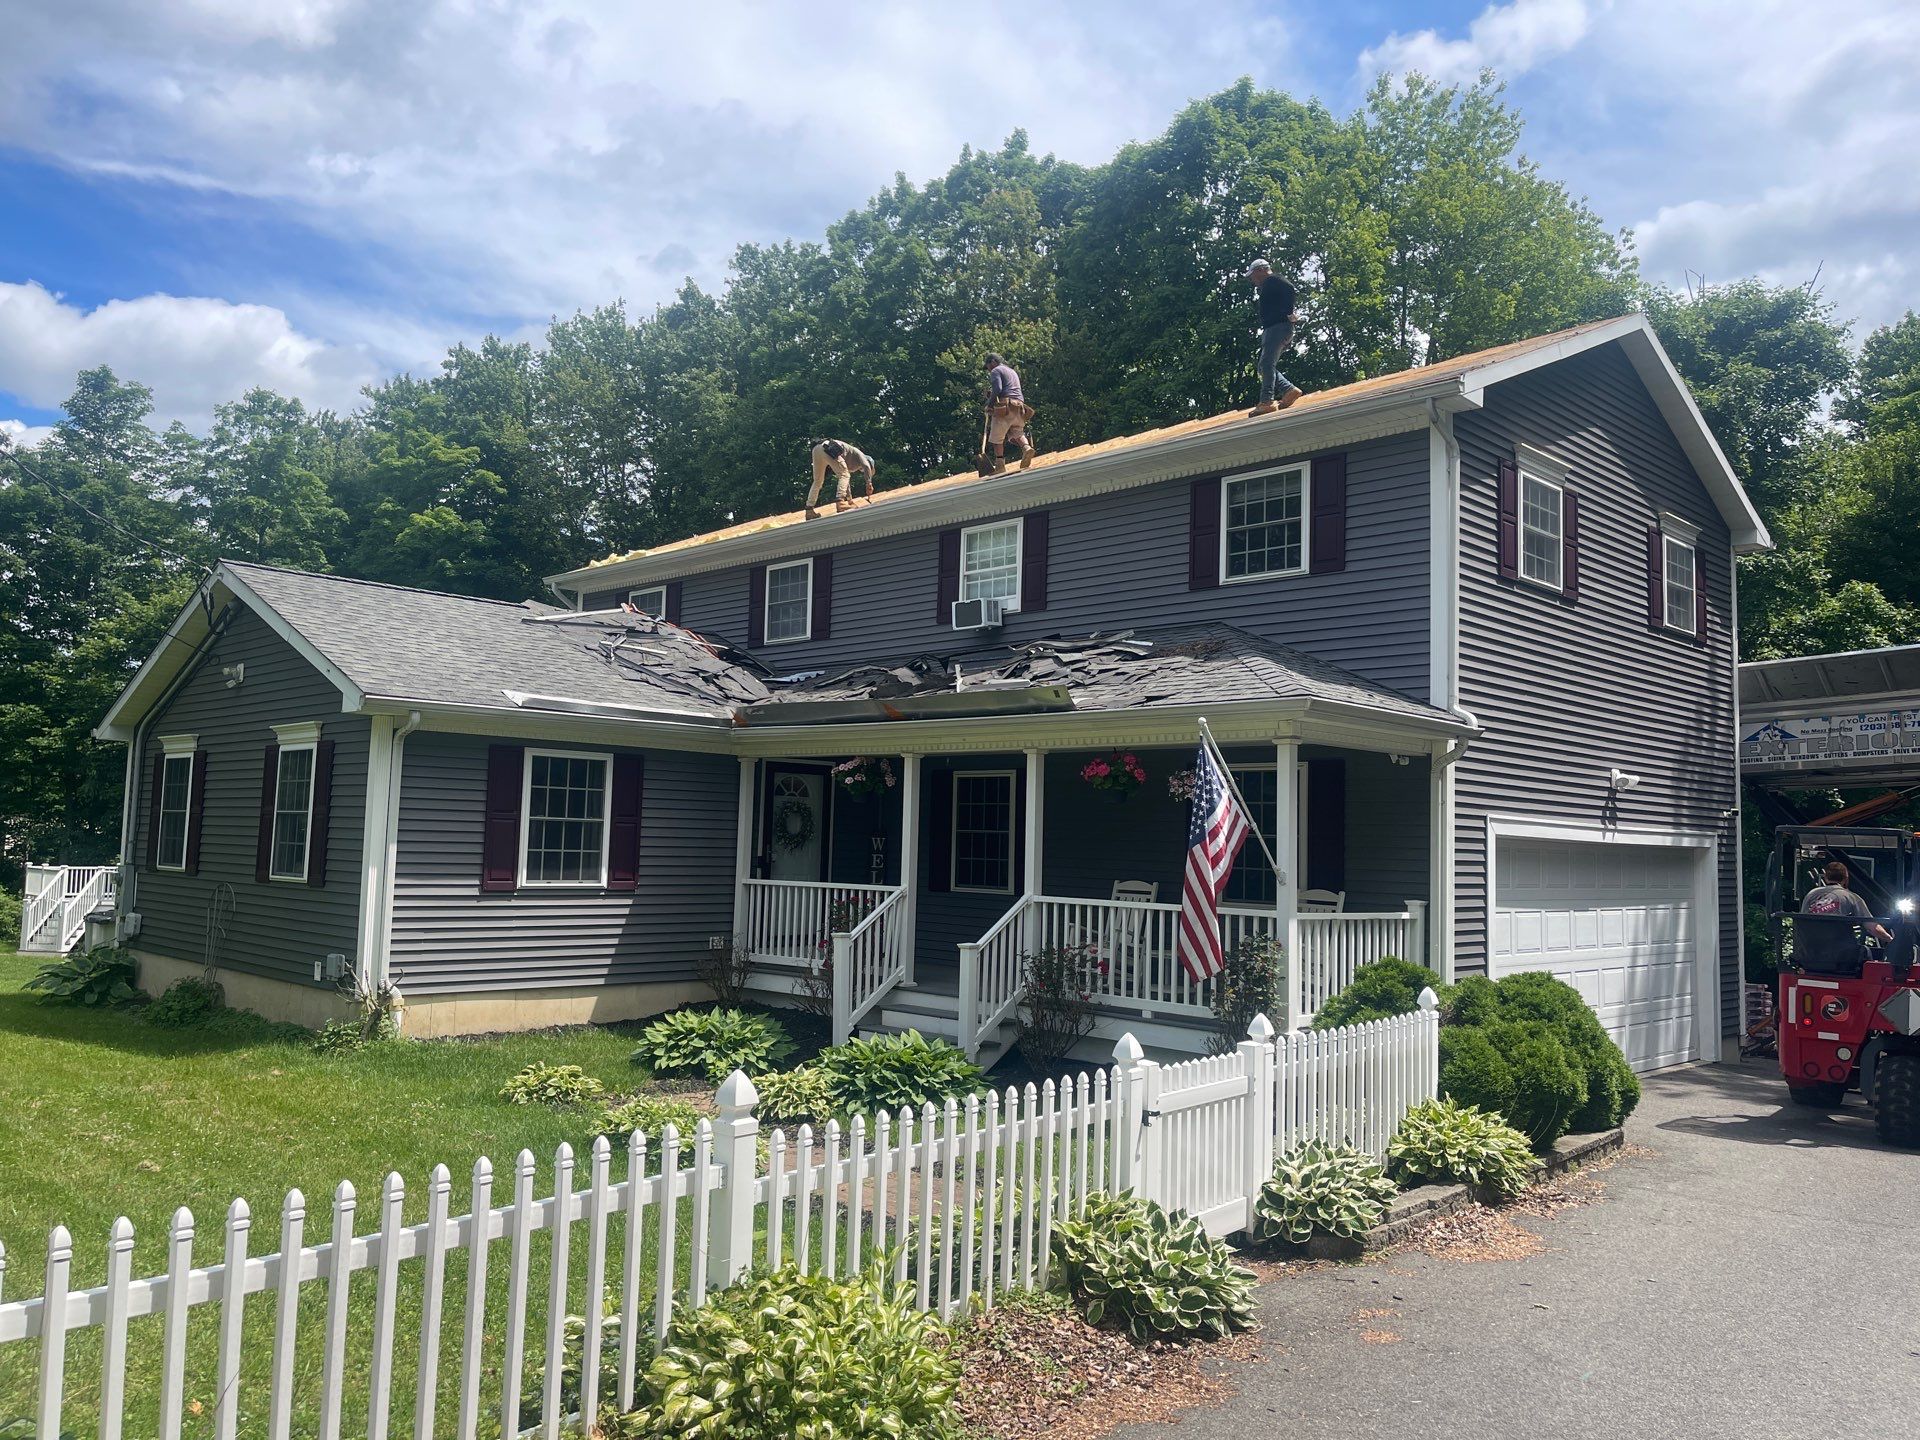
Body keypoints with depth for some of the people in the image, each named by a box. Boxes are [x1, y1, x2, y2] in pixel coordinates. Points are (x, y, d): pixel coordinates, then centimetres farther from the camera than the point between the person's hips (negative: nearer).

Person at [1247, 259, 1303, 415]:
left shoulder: (1272, 281, -1)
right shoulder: (1266, 287, 29)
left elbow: (1289, 289, -18)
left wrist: (1288, 314, -20)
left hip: (1278, 327, -11)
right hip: (1272, 329, 11)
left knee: (1267, 364, -20)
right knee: (1265, 366, 8)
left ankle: (1267, 402, -28)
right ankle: (1289, 390, 0)